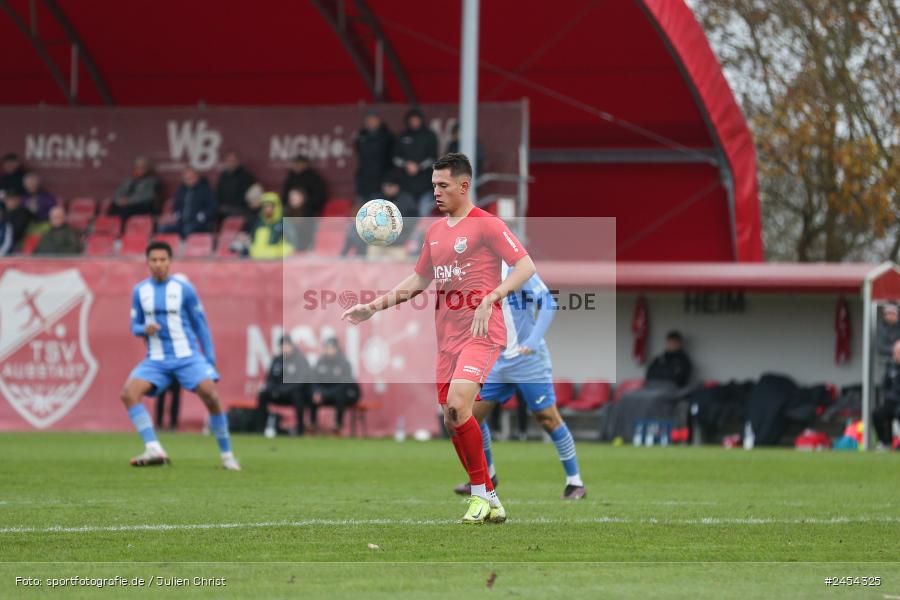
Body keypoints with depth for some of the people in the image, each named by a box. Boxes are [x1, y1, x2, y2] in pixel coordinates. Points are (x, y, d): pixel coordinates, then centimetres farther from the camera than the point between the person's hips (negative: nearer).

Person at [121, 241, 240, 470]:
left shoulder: (184, 289, -2)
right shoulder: (139, 291, 5)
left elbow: (201, 326, 4)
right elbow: (134, 328, 11)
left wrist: (210, 362, 0)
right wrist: (145, 329, -13)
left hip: (188, 357, -3)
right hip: (156, 361, 3)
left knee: (211, 396, -22)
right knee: (128, 393, -22)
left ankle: (227, 455, -6)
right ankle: (154, 450, -28)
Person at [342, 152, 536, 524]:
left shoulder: (486, 225, -7)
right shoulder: (436, 232, 16)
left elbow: (525, 266, -14)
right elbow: (418, 281, 27)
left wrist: (491, 299, -27)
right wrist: (374, 307, 21)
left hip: (482, 333, -8)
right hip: (447, 336, 8)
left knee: (458, 404, -25)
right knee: (451, 420, 5)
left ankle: (481, 494, -13)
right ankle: (490, 504, 14)